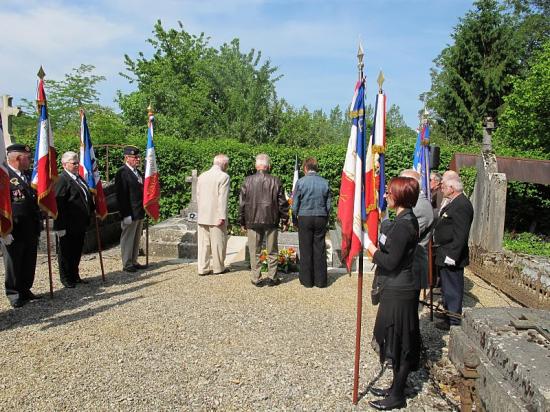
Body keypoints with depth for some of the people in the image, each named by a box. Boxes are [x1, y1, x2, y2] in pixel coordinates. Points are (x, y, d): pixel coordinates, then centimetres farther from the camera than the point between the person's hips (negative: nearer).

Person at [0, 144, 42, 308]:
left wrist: (37, 226, 16)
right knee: (13, 264, 8)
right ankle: (14, 294, 22)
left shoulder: (28, 175, 12)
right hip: (13, 231, -7)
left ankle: (25, 290, 30)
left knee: (29, 264, 15)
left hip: (31, 231, 7)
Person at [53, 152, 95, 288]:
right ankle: (66, 279, 20)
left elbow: (87, 197, 22)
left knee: (77, 252, 18)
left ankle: (75, 276, 30)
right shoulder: (62, 180, -15)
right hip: (68, 226, -8)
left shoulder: (79, 178, 12)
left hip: (80, 224, 8)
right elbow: (58, 205, -21)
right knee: (66, 253, 7)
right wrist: (60, 227, -23)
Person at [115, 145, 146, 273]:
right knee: (128, 239, 3)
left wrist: (143, 210, 14)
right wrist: (126, 214, -20)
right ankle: (127, 264, 13)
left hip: (140, 213, 8)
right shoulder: (122, 173, -13)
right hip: (130, 214, -8)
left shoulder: (138, 172, 13)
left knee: (136, 239, 16)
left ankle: (134, 261, 27)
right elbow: (121, 196, -17)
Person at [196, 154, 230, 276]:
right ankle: (218, 268, 17)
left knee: (203, 243, 9)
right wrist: (222, 216, -15)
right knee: (218, 242, 7)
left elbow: (198, 196, 13)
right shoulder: (223, 176, -10)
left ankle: (203, 268, 13)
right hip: (216, 217, -6)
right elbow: (222, 198, -16)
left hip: (202, 217, 6)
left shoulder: (202, 176, 10)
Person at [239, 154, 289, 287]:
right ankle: (272, 278, 16)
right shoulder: (276, 181, -4)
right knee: (272, 251, 11)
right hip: (271, 221, 0)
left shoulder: (248, 181, -3)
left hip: (252, 221, 0)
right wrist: (285, 221, 9)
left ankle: (256, 278, 13)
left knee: (255, 252, 8)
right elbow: (282, 203, -1)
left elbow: (242, 203, 0)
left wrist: (242, 221, 9)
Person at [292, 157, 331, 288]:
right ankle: (320, 280, 14)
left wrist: (295, 220, 8)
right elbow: (328, 204, 5)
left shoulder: (301, 182, -7)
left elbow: (295, 204, -4)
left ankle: (307, 280, 14)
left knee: (306, 250, 6)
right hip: (321, 218, 3)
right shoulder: (325, 183, 1)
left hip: (304, 218, -2)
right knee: (320, 249, 9)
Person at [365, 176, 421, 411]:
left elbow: (390, 262, -23)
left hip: (399, 293, -10)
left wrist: (369, 245, -14)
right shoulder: (405, 219, 9)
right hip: (397, 289, 10)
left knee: (399, 342, 4)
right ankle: (396, 388, 35)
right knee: (396, 341, 19)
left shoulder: (403, 224, -22)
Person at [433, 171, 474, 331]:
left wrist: (451, 256, -24)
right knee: (447, 286, 22)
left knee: (452, 288, 2)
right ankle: (448, 312, 38)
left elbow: (460, 235, -25)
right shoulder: (453, 202, 11)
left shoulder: (462, 205, -21)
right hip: (445, 255, 10)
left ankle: (453, 321, 15)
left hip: (451, 257, -10)